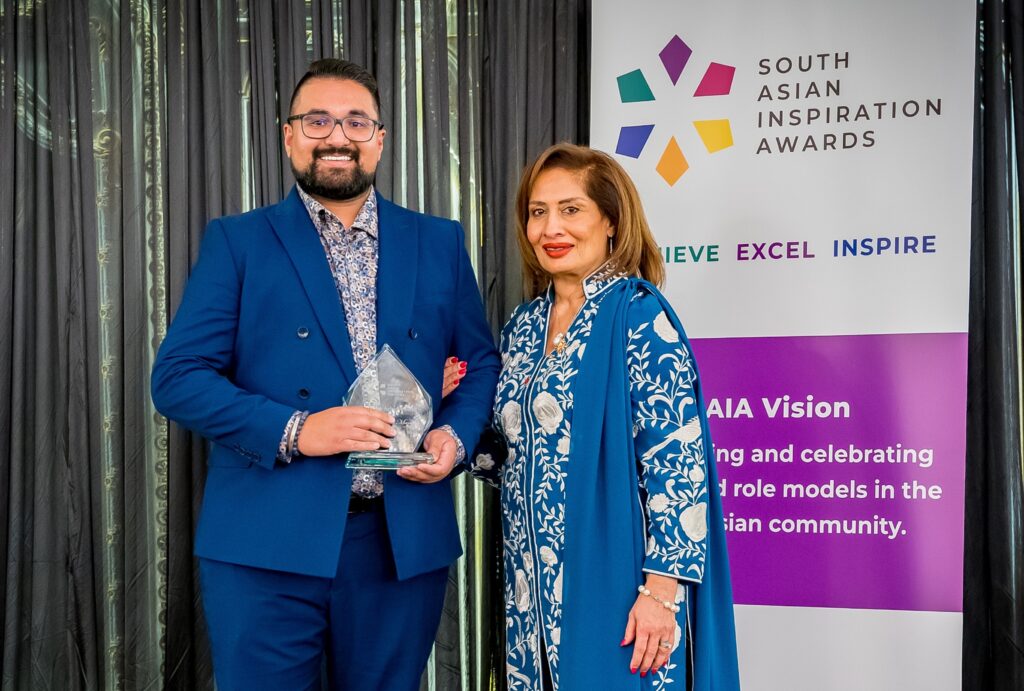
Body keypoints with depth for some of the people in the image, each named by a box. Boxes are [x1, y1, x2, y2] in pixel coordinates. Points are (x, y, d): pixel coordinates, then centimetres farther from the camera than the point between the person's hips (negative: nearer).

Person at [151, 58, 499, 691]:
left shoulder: (440, 243, 9)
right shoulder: (237, 242, 2)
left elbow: (482, 363, 13)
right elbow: (177, 377, -4)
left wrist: (456, 436, -7)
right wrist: (293, 430, -18)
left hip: (408, 542, 3)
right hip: (267, 543, -2)